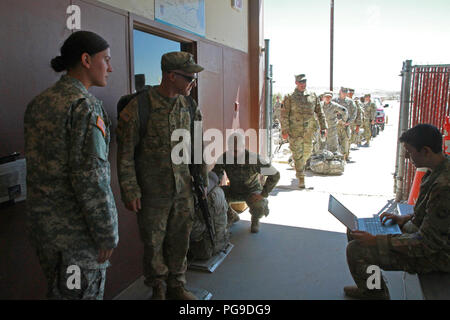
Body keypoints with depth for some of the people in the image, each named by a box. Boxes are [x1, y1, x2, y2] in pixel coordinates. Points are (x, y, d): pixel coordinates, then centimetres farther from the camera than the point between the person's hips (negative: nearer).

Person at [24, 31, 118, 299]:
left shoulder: (38, 103, 7)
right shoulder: (85, 106, -19)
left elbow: (36, 162, 12)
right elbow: (90, 177, -24)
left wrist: (45, 212, 21)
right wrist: (107, 234, -15)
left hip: (41, 222, 8)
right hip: (77, 230, -8)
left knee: (57, 289, 23)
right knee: (83, 292, 8)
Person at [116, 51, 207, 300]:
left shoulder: (190, 106, 2)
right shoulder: (139, 107, -13)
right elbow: (125, 153, -10)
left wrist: (203, 180, 13)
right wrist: (130, 190, -10)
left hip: (184, 189, 4)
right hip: (152, 192, -4)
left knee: (180, 239, 15)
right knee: (153, 241, 12)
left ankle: (177, 285, 36)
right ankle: (158, 287, 35)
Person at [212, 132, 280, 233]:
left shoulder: (253, 158, -31)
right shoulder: (224, 157, -20)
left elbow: (275, 175, -26)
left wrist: (263, 194, -30)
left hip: (252, 192, -3)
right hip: (234, 191, 4)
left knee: (259, 210, -35)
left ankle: (255, 219, 6)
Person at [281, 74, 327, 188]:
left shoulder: (313, 96, 8)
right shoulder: (290, 97, -2)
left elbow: (320, 112, 11)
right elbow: (284, 114, -4)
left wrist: (323, 127, 5)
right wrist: (284, 129, -11)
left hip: (309, 130, 4)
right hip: (295, 130, -4)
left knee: (307, 151, 14)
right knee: (298, 154, -4)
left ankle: (300, 166, 44)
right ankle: (301, 179, 1)